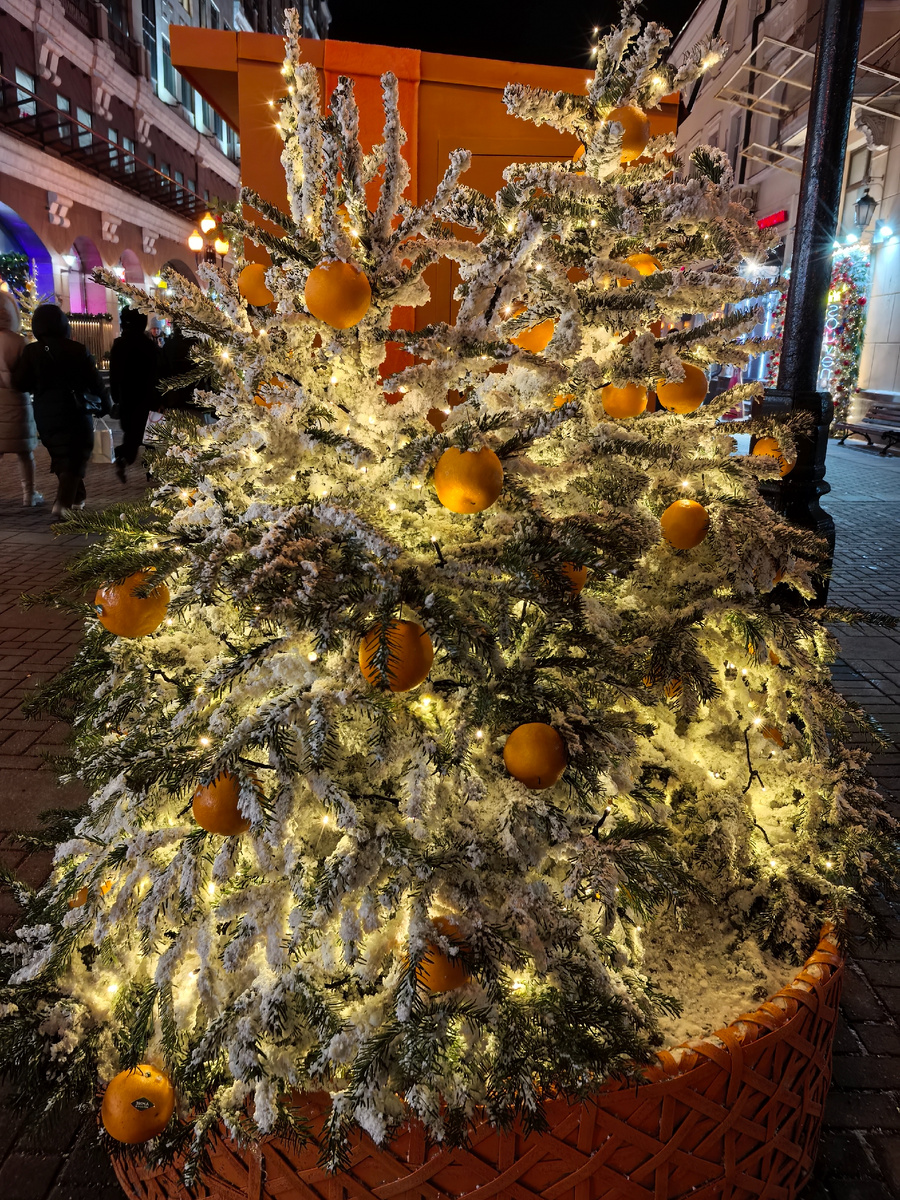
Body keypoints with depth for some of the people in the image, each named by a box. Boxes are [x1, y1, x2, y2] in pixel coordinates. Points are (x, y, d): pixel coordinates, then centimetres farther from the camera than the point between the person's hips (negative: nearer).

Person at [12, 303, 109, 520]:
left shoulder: (31, 351, -3)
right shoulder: (76, 349, -8)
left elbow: (20, 383, -5)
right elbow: (94, 381, -5)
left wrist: (40, 385, 16)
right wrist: (105, 402, 12)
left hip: (44, 414, 3)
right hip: (73, 411, -3)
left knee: (61, 457, 20)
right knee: (75, 458, 0)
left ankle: (77, 498, 29)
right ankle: (63, 503, -18)